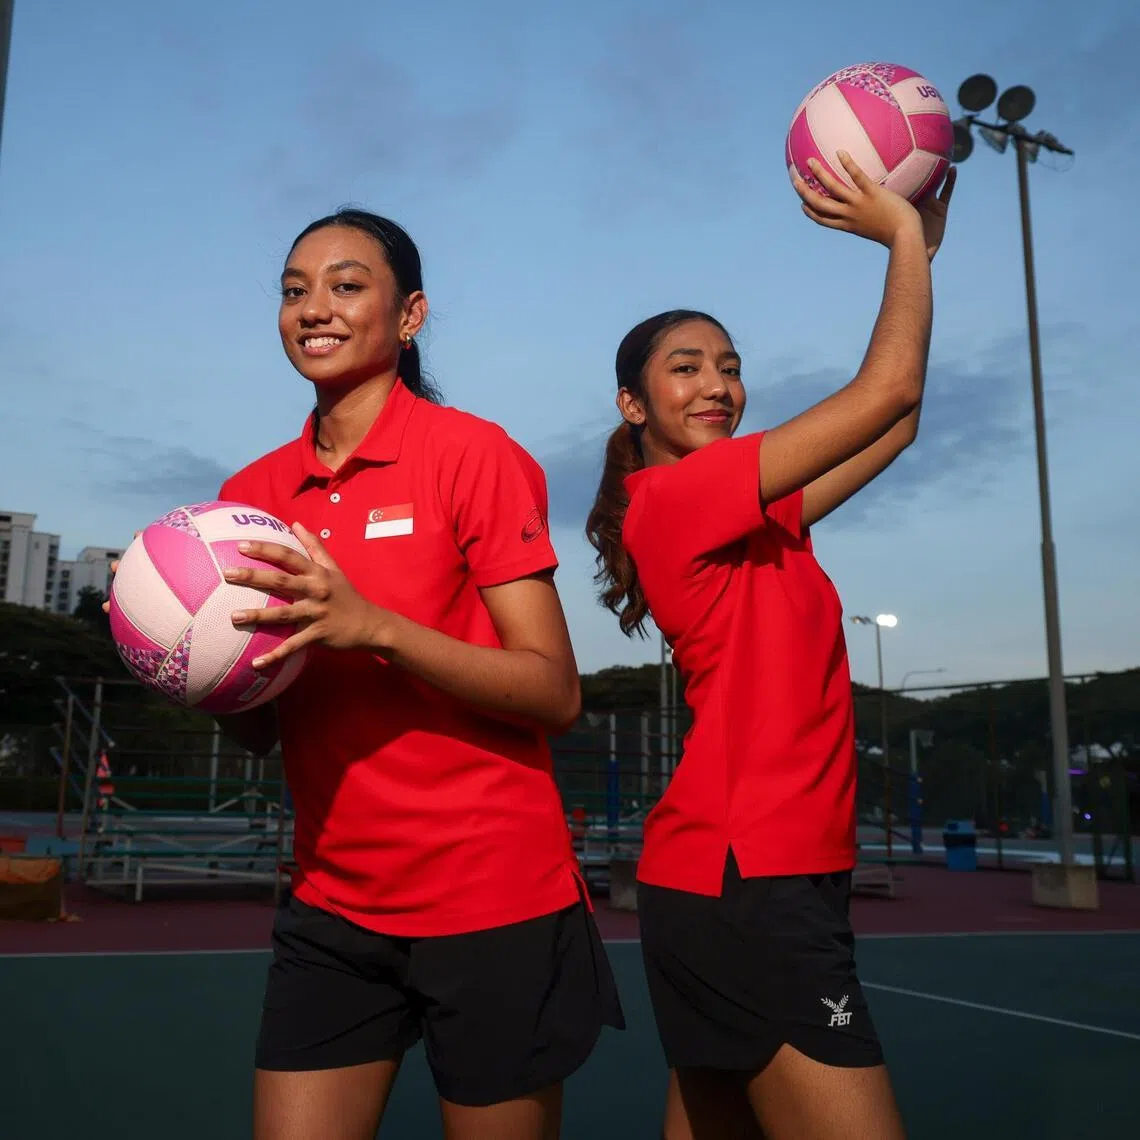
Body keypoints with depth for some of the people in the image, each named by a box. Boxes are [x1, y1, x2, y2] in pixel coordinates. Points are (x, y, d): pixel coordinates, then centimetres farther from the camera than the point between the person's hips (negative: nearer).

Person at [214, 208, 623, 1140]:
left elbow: (556, 694, -14)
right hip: (331, 906, 4)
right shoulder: (251, 494, 6)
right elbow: (257, 733, 11)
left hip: (492, 903, -3)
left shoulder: (472, 453, -9)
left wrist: (374, 626, -25)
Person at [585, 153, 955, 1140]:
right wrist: (903, 236, 2)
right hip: (747, 877, -9)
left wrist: (919, 247, 19)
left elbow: (894, 427, 18)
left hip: (747, 876, 9)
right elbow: (888, 389, -12)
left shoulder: (751, 513, 14)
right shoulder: (675, 494, -11)